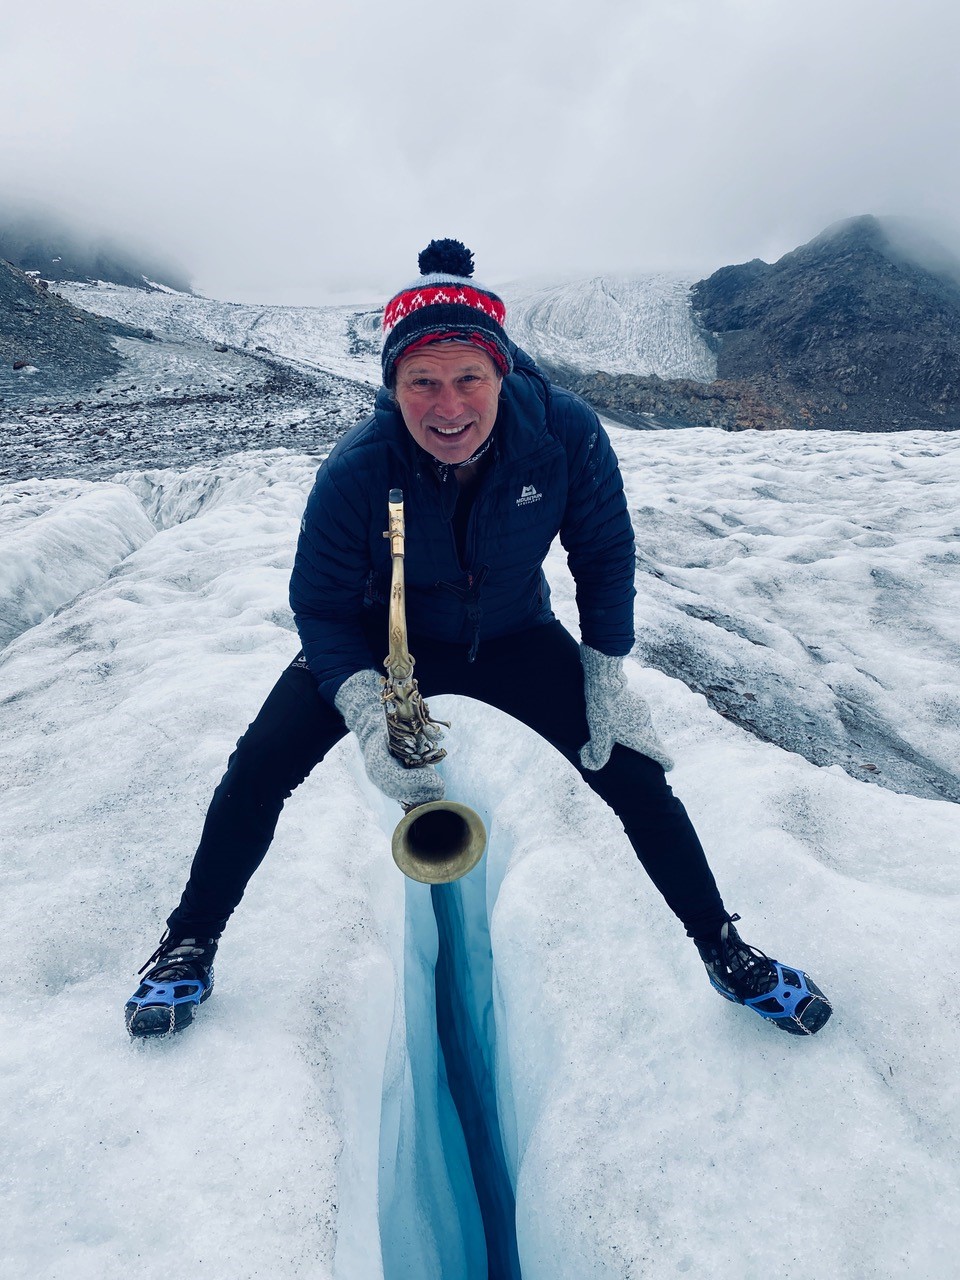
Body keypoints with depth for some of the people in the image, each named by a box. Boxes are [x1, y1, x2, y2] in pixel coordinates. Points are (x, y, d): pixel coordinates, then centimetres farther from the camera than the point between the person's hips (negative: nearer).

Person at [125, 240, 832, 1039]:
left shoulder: (566, 433, -26)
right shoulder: (356, 472, -29)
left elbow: (605, 553, -9)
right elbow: (321, 606, -18)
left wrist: (607, 669, -11)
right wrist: (368, 714, -32)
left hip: (514, 638, 1)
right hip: (386, 639, 0)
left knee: (635, 777, -6)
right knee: (259, 768, -14)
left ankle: (729, 956, 19)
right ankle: (191, 945, 15)